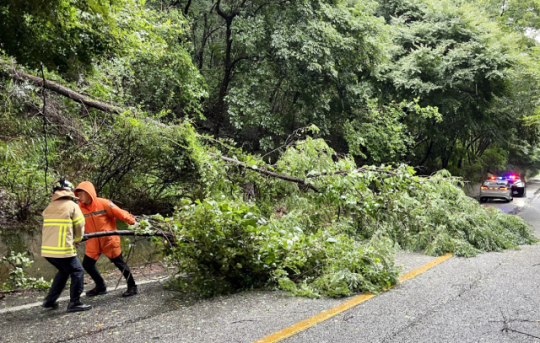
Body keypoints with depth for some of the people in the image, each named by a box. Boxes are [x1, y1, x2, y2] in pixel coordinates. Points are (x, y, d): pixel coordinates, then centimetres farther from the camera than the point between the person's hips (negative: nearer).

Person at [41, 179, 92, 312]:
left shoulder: (48, 208, 14)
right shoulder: (72, 206, -2)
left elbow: (52, 227, 15)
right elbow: (80, 227, 0)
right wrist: (76, 240, 18)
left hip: (47, 250, 7)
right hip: (63, 249, -7)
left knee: (63, 271, 25)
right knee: (77, 272, 6)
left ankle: (50, 301, 27)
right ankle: (74, 303, 4)